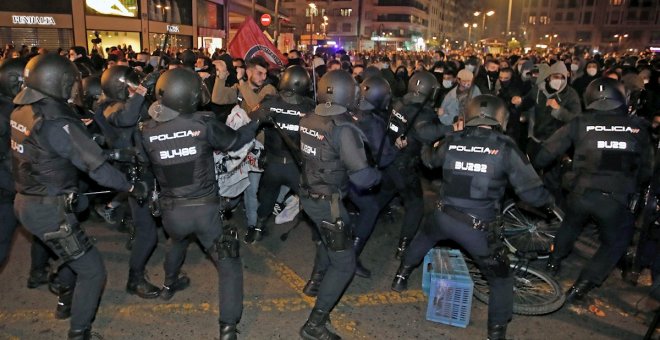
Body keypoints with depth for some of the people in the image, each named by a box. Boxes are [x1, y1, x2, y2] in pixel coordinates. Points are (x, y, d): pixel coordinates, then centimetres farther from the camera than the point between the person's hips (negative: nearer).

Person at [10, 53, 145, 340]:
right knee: (92, 271, 1)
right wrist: (131, 187, -15)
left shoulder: (21, 112, 2)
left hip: (26, 201, 10)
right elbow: (97, 166, -26)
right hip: (49, 210, -10)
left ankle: (66, 301, 50)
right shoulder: (56, 123, -25)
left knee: (77, 253, 31)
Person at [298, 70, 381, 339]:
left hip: (308, 194, 8)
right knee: (344, 263, 2)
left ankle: (317, 279, 54)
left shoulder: (307, 121, -1)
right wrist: (378, 175, -3)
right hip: (327, 203, -8)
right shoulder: (343, 129, -24)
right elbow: (361, 177, -24)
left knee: (328, 238, 34)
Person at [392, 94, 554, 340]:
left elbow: (430, 161, 23)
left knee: (423, 238, 38)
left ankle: (401, 277, 49)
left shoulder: (452, 141, 0)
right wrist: (549, 198, 14)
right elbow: (533, 193, -10)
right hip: (478, 228, -3)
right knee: (501, 279, 18)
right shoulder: (505, 148, -10)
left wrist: (426, 149, 47)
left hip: (443, 217, 4)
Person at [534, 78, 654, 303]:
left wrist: (534, 167, 22)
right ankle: (581, 286, 14)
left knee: (571, 223, 33)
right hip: (616, 200, -1)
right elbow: (647, 169, 12)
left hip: (581, 193, 1)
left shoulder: (580, 124, 0)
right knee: (616, 243, 21)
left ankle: (554, 260, 46)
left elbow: (547, 151, 4)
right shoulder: (638, 128, 4)